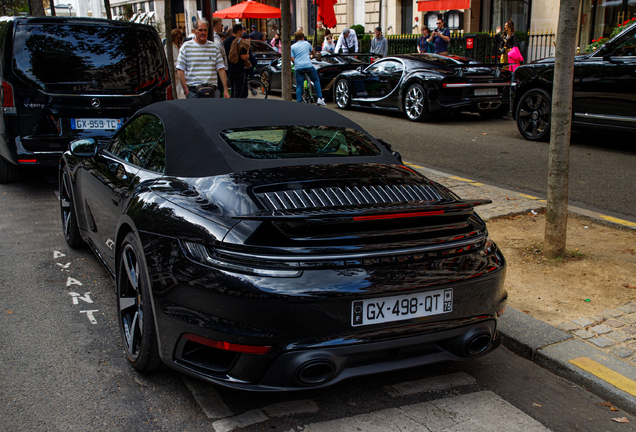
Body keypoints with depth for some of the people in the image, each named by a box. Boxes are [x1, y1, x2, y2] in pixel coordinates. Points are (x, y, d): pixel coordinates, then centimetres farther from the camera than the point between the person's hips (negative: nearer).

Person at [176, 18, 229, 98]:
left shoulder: (214, 47, 12)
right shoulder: (186, 47, 4)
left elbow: (221, 69, 8)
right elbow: (180, 70, 1)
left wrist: (225, 90, 0)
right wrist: (186, 90, -8)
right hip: (193, 91, -2)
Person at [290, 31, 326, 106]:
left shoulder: (292, 47, 10)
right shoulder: (307, 43, 14)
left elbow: (292, 59, 2)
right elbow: (313, 53, 31)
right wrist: (311, 56, 53)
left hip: (298, 68, 0)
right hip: (308, 65, 0)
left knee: (299, 86, 4)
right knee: (316, 81, 16)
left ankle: (299, 102, -3)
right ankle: (320, 98, 9)